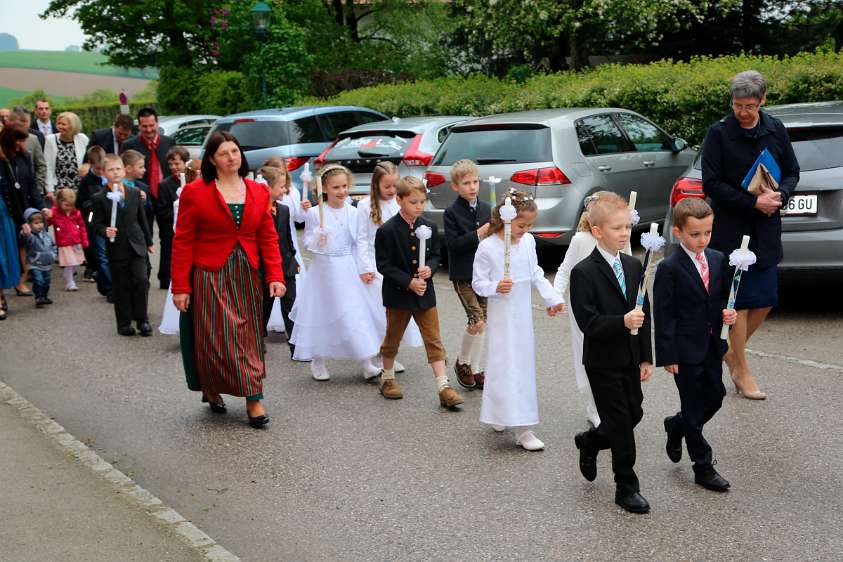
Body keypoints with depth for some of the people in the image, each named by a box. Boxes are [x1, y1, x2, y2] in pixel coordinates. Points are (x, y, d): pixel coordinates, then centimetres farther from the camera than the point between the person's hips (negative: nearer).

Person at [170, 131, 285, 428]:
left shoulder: (258, 192, 6)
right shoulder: (195, 192, -5)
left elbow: (268, 237, 6)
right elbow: (182, 242, -5)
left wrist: (275, 276, -4)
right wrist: (180, 287, -7)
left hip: (247, 276, 4)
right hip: (210, 277, -3)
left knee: (249, 337, 6)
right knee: (215, 337, -2)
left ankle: (253, 399, 13)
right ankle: (211, 389, 21)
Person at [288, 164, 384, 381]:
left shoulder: (353, 212, 3)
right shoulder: (314, 213, -6)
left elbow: (356, 242, 9)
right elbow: (307, 243, -3)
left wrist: (361, 269, 4)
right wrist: (317, 238, -23)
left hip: (347, 270, 3)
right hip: (323, 270, -2)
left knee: (357, 315, -1)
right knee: (322, 315, 6)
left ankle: (366, 363, 3)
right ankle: (317, 361, 24)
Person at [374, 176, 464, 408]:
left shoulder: (429, 227, 1)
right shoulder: (387, 230, -14)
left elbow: (435, 255, 9)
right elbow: (383, 265, -14)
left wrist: (429, 268, -13)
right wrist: (409, 282, -19)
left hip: (425, 293, 4)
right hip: (398, 294, -3)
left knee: (434, 339, 1)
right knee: (393, 338, 14)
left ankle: (443, 386, 0)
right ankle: (387, 378, 34)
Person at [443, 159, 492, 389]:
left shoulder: (486, 208, 8)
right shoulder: (452, 212, -7)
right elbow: (452, 244, -15)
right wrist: (477, 235, -22)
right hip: (463, 274, -5)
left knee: (482, 322, 9)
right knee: (477, 320, -12)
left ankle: (475, 369, 21)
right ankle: (462, 362, 10)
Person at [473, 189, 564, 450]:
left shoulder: (528, 241, 1)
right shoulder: (487, 247, -15)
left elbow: (536, 274, 11)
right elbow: (478, 283, -10)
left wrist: (551, 298, 4)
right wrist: (495, 288, -28)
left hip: (523, 314, 7)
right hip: (502, 316, -6)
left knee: (524, 363, 14)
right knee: (508, 367, -6)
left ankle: (498, 413, 34)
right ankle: (522, 429, -5)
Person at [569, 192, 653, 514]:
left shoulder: (633, 266, 5)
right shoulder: (584, 273, -16)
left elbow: (643, 315, 8)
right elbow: (587, 322, -20)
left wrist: (646, 358, 6)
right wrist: (623, 322, -33)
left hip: (630, 360, 7)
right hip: (603, 362, -6)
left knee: (633, 415, 15)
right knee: (621, 423, 0)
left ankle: (589, 442, 41)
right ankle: (626, 488, 15)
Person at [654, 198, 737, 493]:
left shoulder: (718, 260, 3)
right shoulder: (669, 268, -15)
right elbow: (663, 315, -14)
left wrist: (729, 313, -8)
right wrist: (668, 356, -15)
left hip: (712, 346, 6)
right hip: (685, 350, -6)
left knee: (715, 399, 15)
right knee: (694, 408, 4)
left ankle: (676, 426, 42)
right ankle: (703, 468, 16)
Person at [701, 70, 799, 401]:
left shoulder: (775, 131, 5)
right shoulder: (719, 134, -8)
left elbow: (792, 172, 11)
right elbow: (711, 184, -11)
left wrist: (779, 196, -11)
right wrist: (753, 202, -17)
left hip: (766, 230, 5)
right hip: (731, 229, -4)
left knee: (766, 300, 8)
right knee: (740, 301, 0)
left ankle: (732, 350, 31)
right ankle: (741, 371, 14)